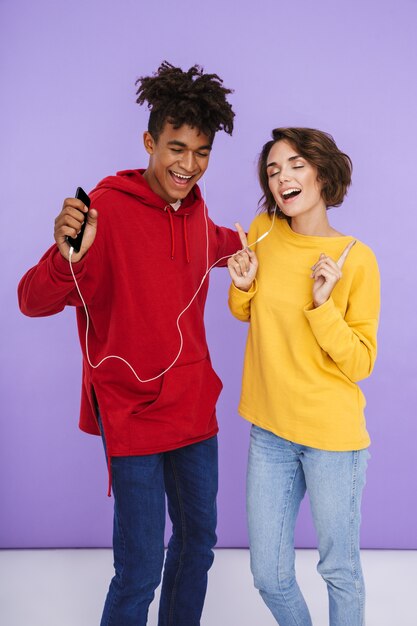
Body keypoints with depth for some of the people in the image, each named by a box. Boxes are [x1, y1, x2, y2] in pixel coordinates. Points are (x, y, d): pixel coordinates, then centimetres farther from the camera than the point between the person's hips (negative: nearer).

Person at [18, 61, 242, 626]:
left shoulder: (194, 209, 6)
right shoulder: (107, 207, -16)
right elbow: (34, 302, -22)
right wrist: (66, 256, -38)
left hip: (194, 407, 7)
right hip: (134, 415, -7)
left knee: (198, 543, 20)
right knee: (140, 569, 0)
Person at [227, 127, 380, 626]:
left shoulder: (356, 258, -11)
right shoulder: (263, 231, -1)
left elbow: (360, 365, -10)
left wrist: (322, 304, -23)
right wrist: (242, 284, -6)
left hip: (332, 435, -3)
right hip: (269, 430, 4)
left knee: (339, 570, 14)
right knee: (269, 576, 14)